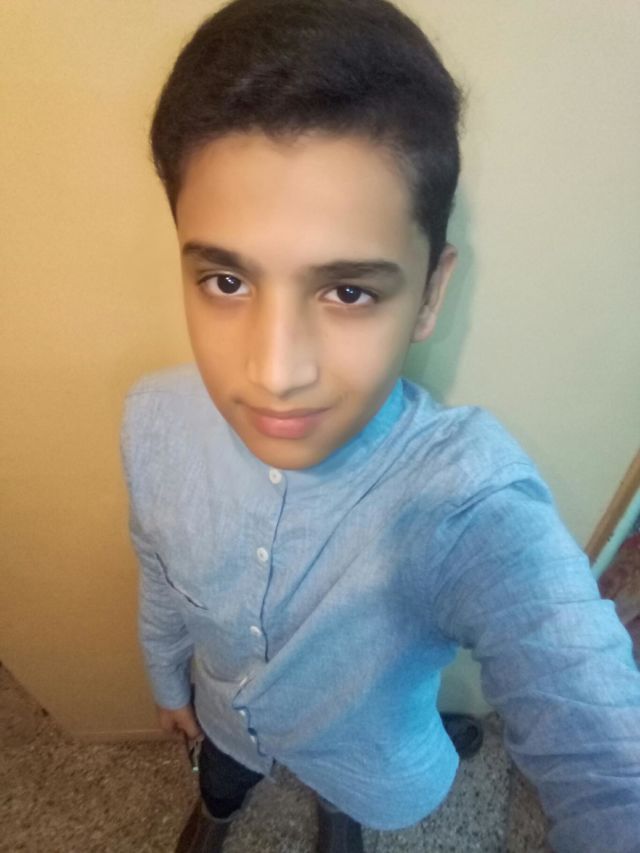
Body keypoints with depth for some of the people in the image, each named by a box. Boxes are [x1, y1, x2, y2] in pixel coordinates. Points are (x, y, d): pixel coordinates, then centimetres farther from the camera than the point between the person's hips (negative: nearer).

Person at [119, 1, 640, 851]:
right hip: (224, 712, 3)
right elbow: (160, 574, -11)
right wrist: (169, 680, 6)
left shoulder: (475, 501, -45)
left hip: (369, 753, -1)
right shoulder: (154, 420, -31)